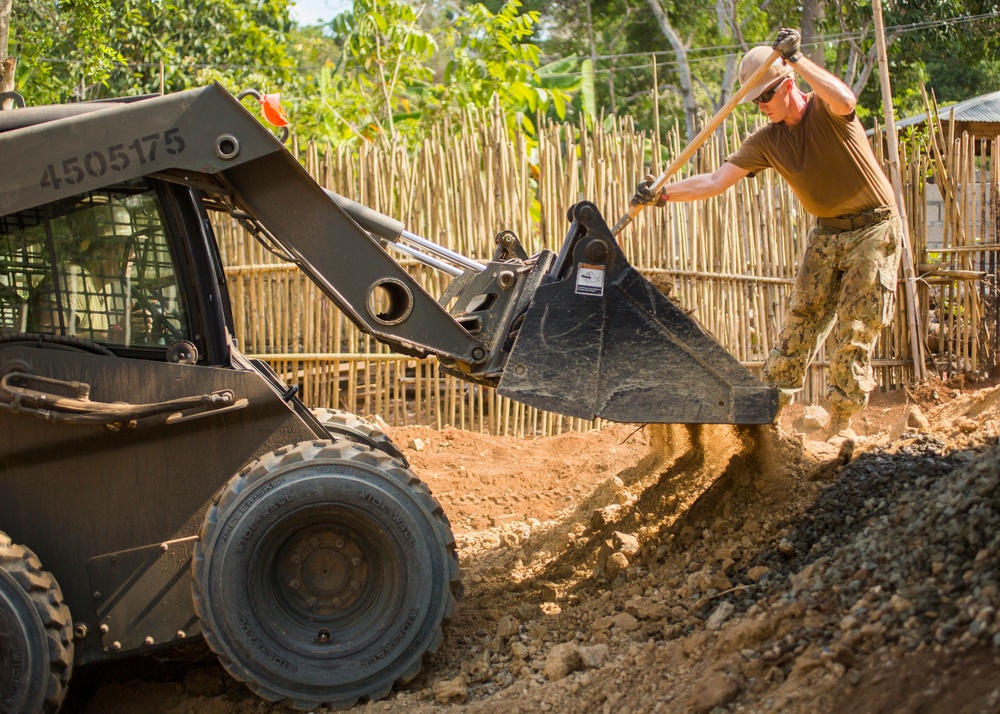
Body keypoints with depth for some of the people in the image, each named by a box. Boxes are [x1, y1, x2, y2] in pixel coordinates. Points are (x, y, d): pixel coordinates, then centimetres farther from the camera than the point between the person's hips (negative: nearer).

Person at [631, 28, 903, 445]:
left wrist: (797, 59, -37)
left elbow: (845, 101, -41)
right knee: (799, 322, 2)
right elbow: (717, 181, -10)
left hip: (874, 228, -5)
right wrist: (663, 195, -24)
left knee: (855, 331, -6)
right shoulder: (766, 142, -2)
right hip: (826, 234, 5)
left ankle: (841, 424, 0)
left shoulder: (824, 110, -14)